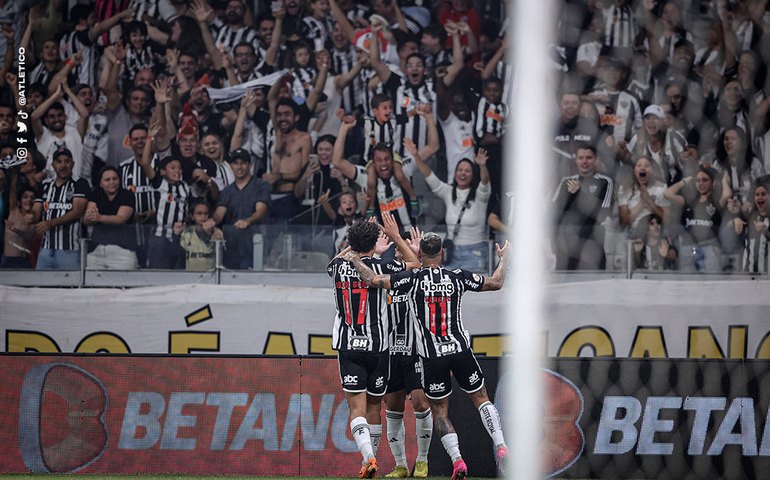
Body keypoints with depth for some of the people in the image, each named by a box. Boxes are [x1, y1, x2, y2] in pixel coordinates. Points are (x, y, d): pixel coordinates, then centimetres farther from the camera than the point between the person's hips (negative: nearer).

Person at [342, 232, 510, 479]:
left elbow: (373, 279, -13)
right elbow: (496, 282, 8)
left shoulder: (412, 279, -8)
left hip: (432, 357, -1)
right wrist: (504, 258, 26)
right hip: (460, 348, 1)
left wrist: (354, 259, 5)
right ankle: (501, 447, -2)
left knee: (440, 411, 11)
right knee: (481, 398, 14)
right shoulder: (457, 277, -1)